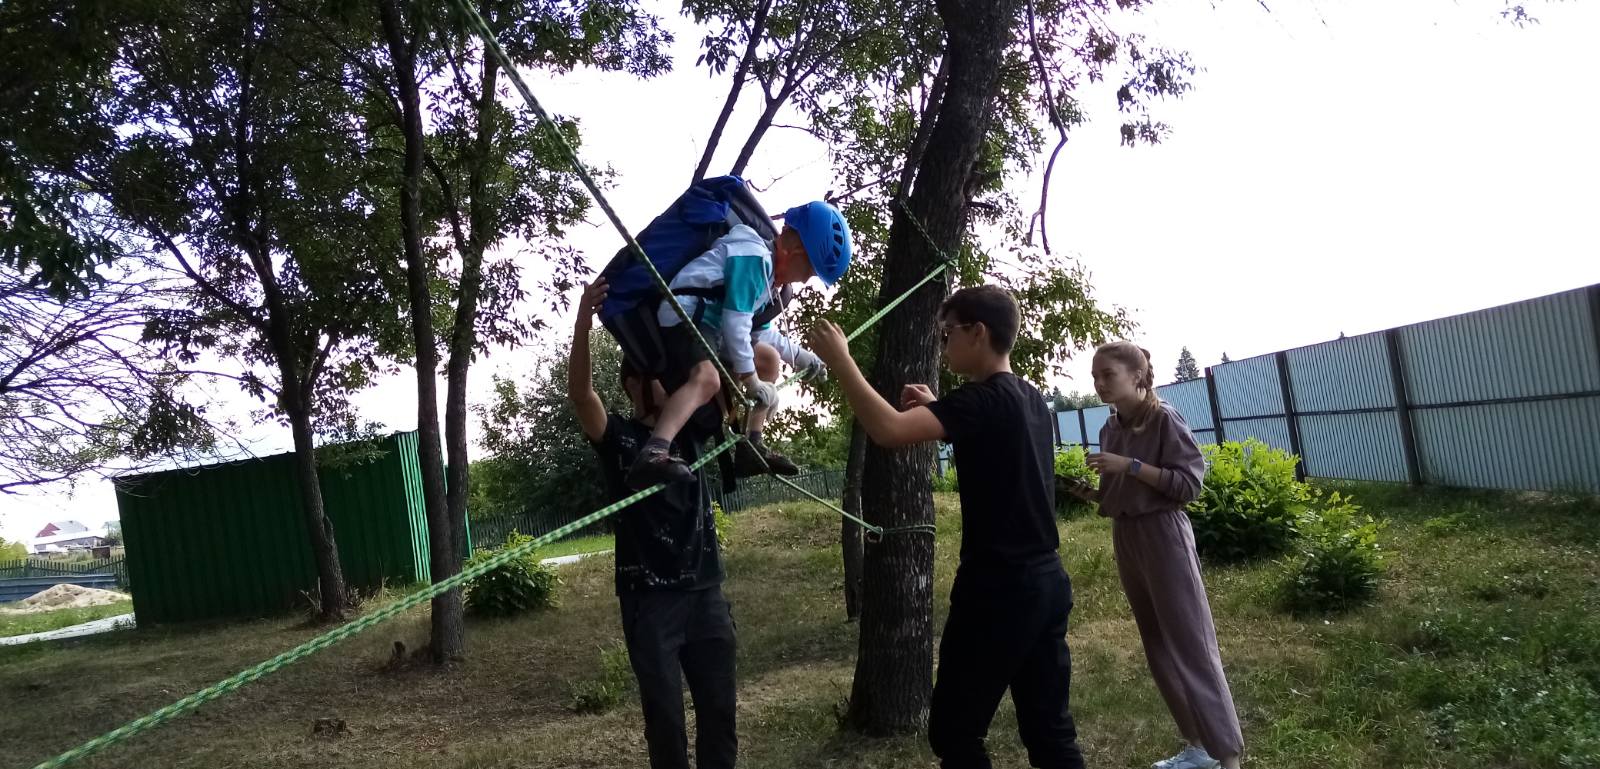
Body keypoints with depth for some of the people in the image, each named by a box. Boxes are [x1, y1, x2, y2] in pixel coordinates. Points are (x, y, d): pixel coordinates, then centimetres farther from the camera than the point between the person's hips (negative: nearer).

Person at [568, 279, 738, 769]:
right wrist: (584, 320, -33)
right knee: (664, 716, 2)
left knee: (719, 710, 9)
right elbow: (580, 392, -19)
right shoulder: (618, 438, -2)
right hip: (649, 600, -4)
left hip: (705, 592, 4)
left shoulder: (690, 429, 10)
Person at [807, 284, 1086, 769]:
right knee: (1050, 730, 14)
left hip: (999, 588, -9)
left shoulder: (984, 399, -16)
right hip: (1046, 581, 9)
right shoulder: (1030, 400, 11)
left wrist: (839, 360, -18)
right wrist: (939, 411, 17)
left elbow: (888, 430, -29)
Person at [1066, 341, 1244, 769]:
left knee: (1191, 646, -6)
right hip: (1125, 540, 8)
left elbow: (1189, 484, -15)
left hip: (1164, 536, -7)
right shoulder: (1110, 430, 9)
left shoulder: (1164, 419, -11)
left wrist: (1130, 466, -21)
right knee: (1160, 652, 12)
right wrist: (1088, 493, -3)